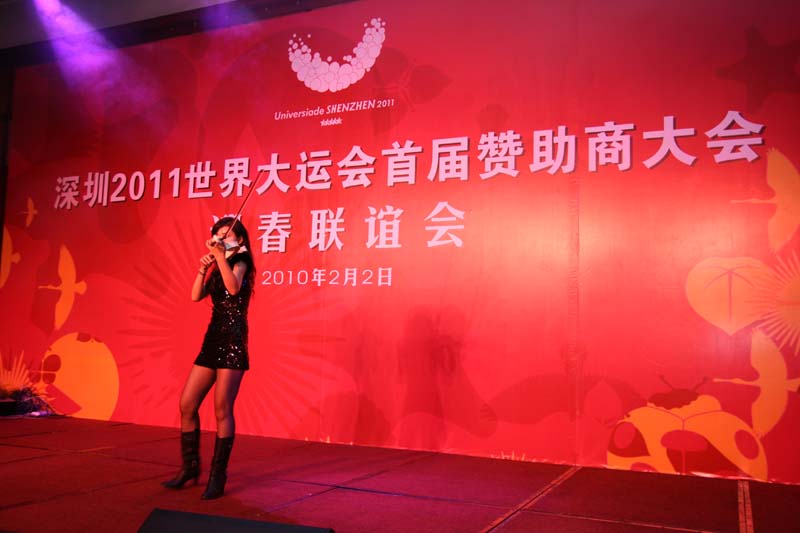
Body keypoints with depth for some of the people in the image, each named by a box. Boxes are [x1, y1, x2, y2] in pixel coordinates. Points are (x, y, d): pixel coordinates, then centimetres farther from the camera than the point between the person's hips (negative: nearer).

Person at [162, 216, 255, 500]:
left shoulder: (240, 261, -2)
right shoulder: (216, 269, 19)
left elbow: (233, 288, -24)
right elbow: (196, 296, 5)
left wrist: (220, 256, -25)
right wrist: (203, 267, -4)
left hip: (232, 341, -8)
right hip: (212, 340, 8)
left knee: (222, 409, -6)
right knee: (186, 405, 7)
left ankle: (218, 477, 3)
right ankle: (190, 466, 22)